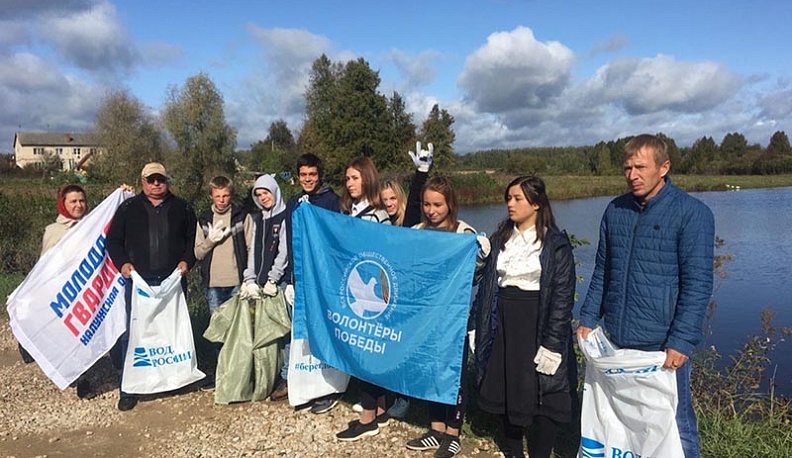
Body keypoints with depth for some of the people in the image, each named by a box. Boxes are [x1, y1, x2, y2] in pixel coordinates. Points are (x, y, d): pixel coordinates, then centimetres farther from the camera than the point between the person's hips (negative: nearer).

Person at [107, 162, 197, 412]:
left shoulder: (182, 208, 10)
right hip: (138, 281, -1)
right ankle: (128, 389, 9)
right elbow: (113, 239, 10)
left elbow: (193, 239, 12)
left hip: (172, 280, 1)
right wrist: (122, 263, -5)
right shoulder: (128, 208, 9)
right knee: (133, 332, -1)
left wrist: (187, 261, -3)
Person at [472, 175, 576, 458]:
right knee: (506, 388, 13)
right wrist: (480, 326, 6)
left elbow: (562, 296, -10)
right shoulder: (500, 238, 8)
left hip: (536, 324, -5)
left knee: (542, 392, 1)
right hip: (502, 323, 5)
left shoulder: (555, 243, -7)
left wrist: (552, 344, -15)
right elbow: (487, 284, 11)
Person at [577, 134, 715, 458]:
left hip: (663, 343, -5)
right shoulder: (615, 210, 6)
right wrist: (588, 319, 7)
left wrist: (681, 342, -16)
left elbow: (697, 283, -12)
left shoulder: (691, 213, -8)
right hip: (616, 338, 5)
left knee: (675, 426, 10)